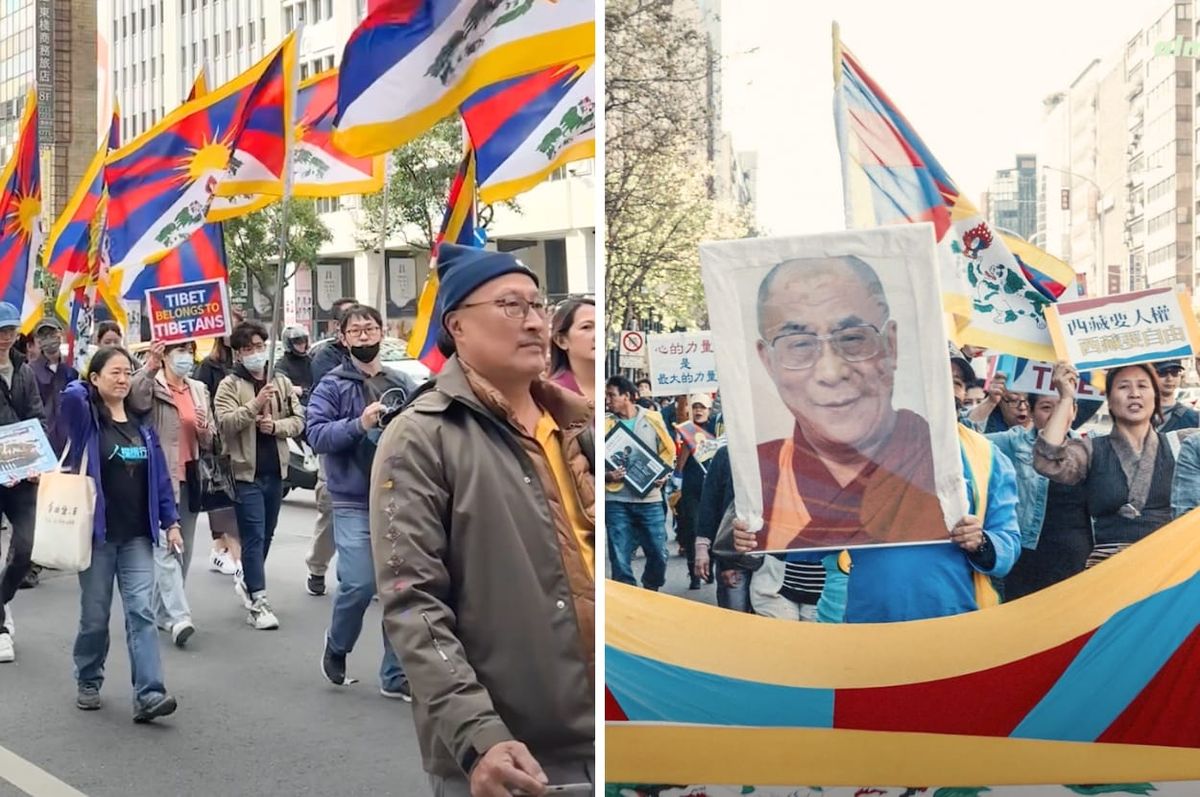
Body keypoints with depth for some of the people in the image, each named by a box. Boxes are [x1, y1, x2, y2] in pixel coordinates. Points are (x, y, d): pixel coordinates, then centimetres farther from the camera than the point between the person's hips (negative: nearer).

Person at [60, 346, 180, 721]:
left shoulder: (141, 424, 8)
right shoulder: (86, 419, -5)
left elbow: (159, 476, 10)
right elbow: (71, 396, -29)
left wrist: (170, 521, 5)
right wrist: (89, 387, -6)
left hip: (137, 536, 3)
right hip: (98, 535, -3)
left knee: (141, 612, -6)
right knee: (95, 615, 8)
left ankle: (148, 695, -11)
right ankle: (88, 683, 30)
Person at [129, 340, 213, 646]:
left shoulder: (199, 389, 15)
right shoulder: (151, 386, -2)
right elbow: (136, 402, -27)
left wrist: (205, 430, -3)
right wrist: (149, 368, -39)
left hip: (189, 479, 6)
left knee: (183, 549, 10)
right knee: (166, 548, -13)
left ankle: (163, 610, 22)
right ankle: (179, 616, -19)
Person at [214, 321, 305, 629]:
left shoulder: (282, 382, 10)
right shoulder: (229, 385, -3)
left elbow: (299, 419, 6)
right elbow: (225, 422, -16)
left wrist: (277, 425, -12)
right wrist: (255, 405, -28)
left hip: (275, 470, 5)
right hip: (246, 471, -5)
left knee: (266, 534, 16)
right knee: (254, 536, -7)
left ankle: (247, 580, 37)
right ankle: (258, 602, -6)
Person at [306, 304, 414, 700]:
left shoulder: (402, 384, 10)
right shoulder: (332, 386, 0)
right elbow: (316, 433, -10)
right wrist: (360, 423, -21)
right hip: (354, 503, -4)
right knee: (359, 584, -11)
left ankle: (396, 675, 16)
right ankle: (337, 645, 22)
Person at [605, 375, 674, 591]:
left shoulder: (652, 418, 5)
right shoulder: (605, 423, 3)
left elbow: (668, 451, 13)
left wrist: (663, 474, -3)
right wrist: (607, 475, -15)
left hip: (650, 498, 1)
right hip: (616, 500, -1)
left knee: (659, 554, 3)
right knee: (620, 558, -1)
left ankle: (650, 593, 27)